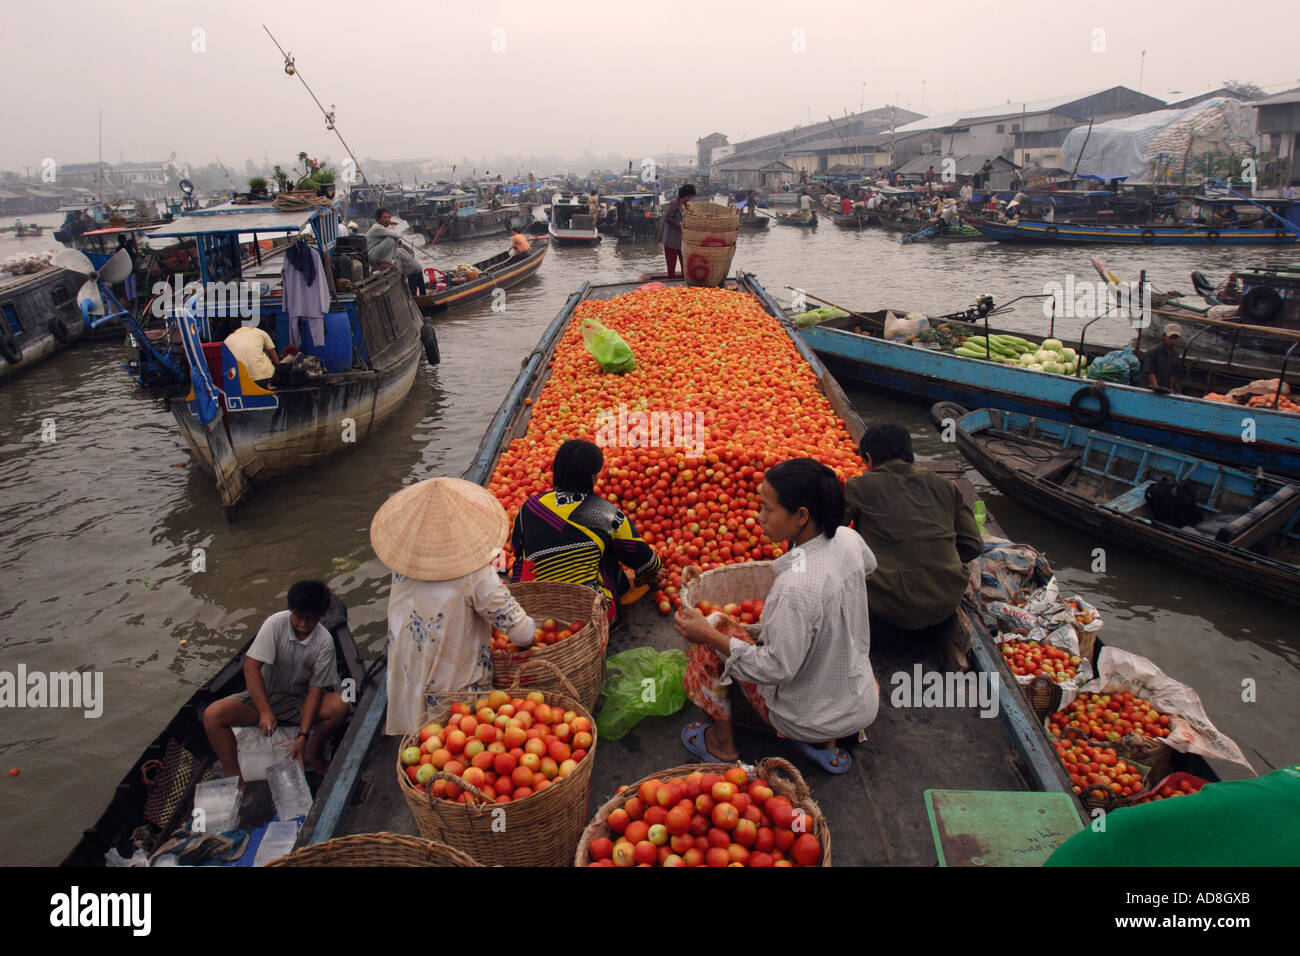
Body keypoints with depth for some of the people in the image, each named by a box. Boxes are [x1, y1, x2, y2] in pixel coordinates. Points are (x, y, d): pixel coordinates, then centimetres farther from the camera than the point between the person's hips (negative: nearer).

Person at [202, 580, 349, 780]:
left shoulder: (324, 642, -14)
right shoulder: (276, 623, -17)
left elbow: (315, 690, -14)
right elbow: (251, 667, -20)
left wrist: (303, 736, -24)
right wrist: (265, 711, -30)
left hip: (299, 700, 0)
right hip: (262, 696, 0)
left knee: (339, 706, -27)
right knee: (213, 715, -25)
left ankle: (311, 753, -2)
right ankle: (234, 778, -15)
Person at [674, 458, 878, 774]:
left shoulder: (797, 586, -35)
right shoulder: (848, 540, -11)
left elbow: (778, 668, -28)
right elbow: (869, 564, 14)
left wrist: (709, 635, -22)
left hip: (809, 720, -7)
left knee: (710, 647, 4)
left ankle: (722, 743, 21)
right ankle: (825, 744, 26)